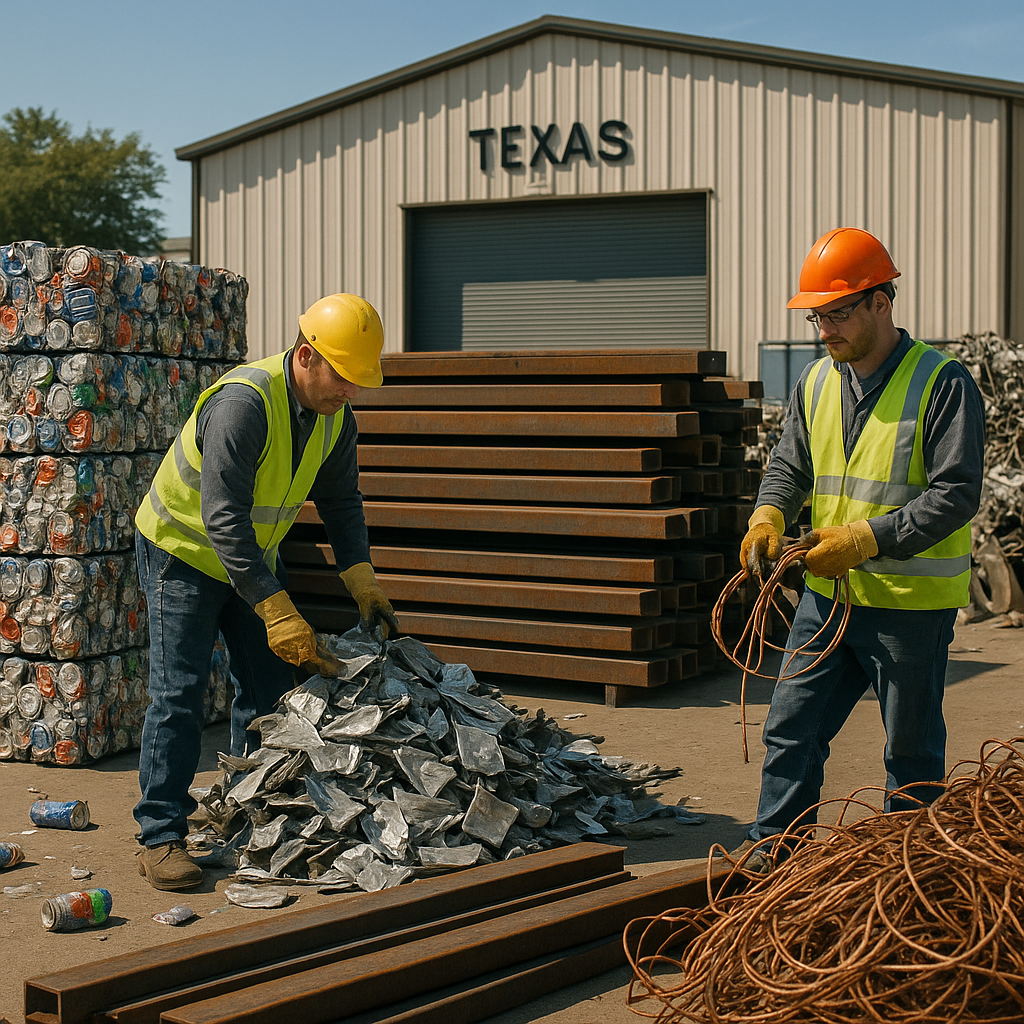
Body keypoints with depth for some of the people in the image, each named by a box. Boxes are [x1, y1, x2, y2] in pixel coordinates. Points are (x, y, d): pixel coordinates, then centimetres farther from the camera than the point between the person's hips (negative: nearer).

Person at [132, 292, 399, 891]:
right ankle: (161, 837, -5)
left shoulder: (335, 417, -9)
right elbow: (223, 520, -37)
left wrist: (364, 584, -9)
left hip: (252, 556, 7)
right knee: (180, 691, -11)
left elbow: (341, 501, 5)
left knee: (270, 685, 5)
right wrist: (281, 616, -40)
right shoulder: (244, 402, -34)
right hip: (183, 550, -7)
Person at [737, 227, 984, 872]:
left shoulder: (943, 384, -12)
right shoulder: (817, 382, 8)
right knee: (792, 727, 7)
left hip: (911, 602, -5)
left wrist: (867, 539, -23)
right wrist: (769, 515, -7)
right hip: (827, 594, 6)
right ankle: (772, 851, 19)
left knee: (912, 749, 9)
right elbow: (790, 465, 15)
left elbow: (957, 495, -17)